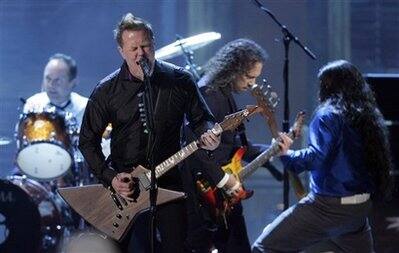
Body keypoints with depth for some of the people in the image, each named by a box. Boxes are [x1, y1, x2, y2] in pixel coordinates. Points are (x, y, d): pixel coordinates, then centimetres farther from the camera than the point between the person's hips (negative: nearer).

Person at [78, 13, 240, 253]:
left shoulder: (180, 81, -3)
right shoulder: (107, 91, -4)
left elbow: (201, 119, 8)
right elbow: (88, 141, 2)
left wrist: (207, 135, -15)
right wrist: (110, 177, -10)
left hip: (168, 179, 0)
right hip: (122, 181, 0)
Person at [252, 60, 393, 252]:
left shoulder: (328, 115, -11)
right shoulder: (369, 115, 11)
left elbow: (316, 156, -23)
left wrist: (287, 155, -10)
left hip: (328, 206, -8)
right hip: (361, 207, 8)